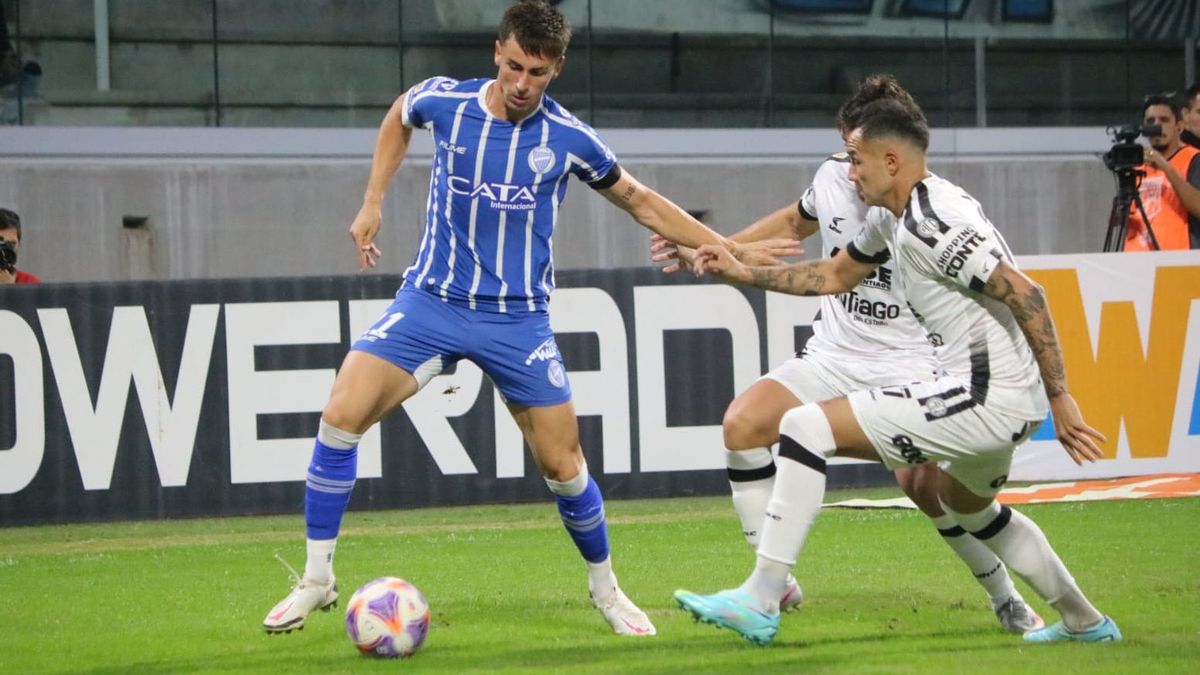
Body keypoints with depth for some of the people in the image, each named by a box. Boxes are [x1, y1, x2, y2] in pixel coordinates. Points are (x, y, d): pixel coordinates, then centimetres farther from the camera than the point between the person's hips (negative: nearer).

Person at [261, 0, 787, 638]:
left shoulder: (568, 139, -8)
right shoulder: (444, 101, -6)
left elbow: (641, 202, 7)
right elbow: (399, 117, 19)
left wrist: (728, 248, 2)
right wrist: (372, 203, 13)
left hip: (518, 318, 0)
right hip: (431, 299, 1)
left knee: (562, 463, 0)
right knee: (341, 414, -17)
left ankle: (605, 587, 26)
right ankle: (316, 580, -5)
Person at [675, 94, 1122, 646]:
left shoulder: (933, 221, -17)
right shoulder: (892, 219, 14)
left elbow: (1023, 293, -22)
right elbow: (835, 275, 29)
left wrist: (1059, 398, -21)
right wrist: (744, 274, 20)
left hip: (985, 399, -11)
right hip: (1000, 401, 11)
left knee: (806, 427, -12)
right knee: (967, 505, 38)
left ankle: (759, 601, -14)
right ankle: (1084, 622, 46)